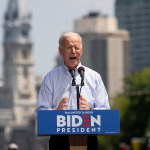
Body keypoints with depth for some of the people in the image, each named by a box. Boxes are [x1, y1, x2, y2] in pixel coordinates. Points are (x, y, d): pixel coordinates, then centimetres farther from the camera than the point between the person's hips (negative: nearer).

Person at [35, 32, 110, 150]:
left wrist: (89, 110, -14)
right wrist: (56, 111, -17)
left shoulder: (94, 77, 13)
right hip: (60, 139, -1)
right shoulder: (50, 78, 10)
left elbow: (105, 111, 7)